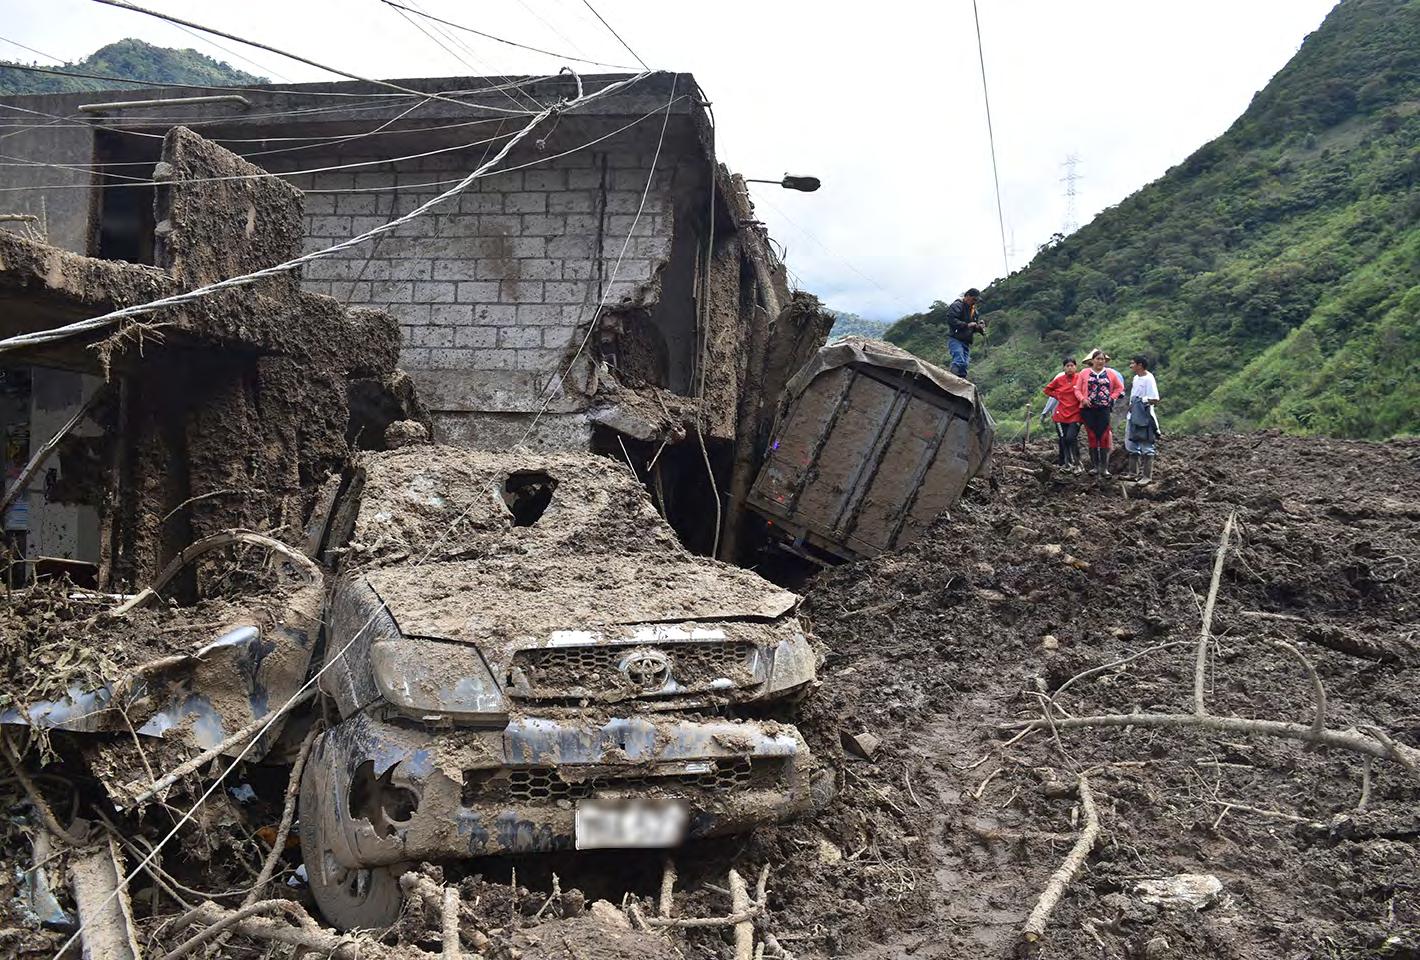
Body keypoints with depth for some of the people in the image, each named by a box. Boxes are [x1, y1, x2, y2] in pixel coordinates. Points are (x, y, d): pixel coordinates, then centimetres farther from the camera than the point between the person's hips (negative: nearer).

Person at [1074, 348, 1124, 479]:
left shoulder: (1110, 374, 7)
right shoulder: (1084, 373, 5)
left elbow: (1119, 388, 15)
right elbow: (1077, 389, 6)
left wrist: (1111, 398, 2)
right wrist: (1083, 399, -10)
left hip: (1104, 409, 0)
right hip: (1088, 409, 0)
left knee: (1104, 437, -6)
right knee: (1092, 437, 2)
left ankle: (1104, 467, -5)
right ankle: (1094, 466, 7)